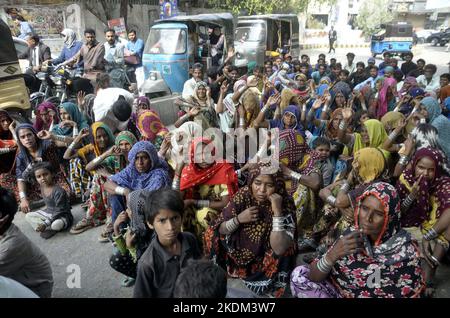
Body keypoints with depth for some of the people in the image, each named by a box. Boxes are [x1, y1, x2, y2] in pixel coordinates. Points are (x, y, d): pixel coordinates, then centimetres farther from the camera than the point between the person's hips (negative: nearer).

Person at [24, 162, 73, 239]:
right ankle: (50, 228, -15)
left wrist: (45, 224, -28)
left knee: (56, 224, -40)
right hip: (48, 213, 9)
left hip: (62, 215, -9)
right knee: (28, 216, 2)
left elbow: (58, 211, -25)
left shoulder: (58, 191, -26)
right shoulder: (42, 188, -1)